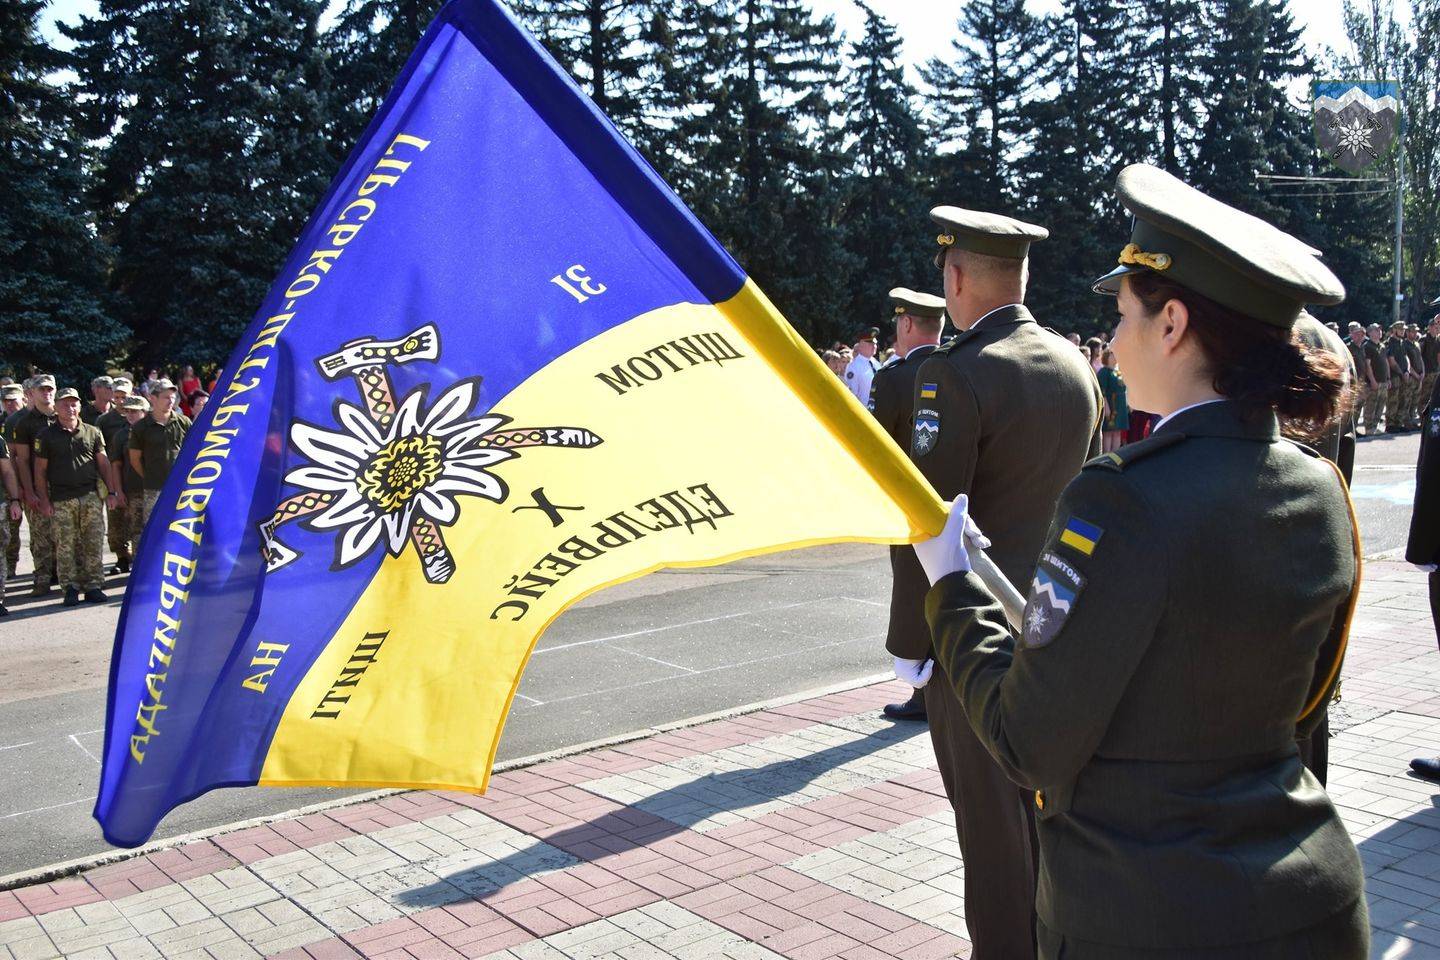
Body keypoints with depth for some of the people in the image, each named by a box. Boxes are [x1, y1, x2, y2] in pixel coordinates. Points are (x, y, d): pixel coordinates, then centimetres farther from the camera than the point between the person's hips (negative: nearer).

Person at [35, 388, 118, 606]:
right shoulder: (46, 435, 5)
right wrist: (44, 500, -2)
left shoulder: (92, 432, 11)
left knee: (94, 543, 0)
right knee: (65, 546, 0)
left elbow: (103, 463, 13)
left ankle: (93, 586, 6)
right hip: (61, 500, -1)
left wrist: (110, 492, 6)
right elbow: (40, 470, 5)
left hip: (90, 496, 1)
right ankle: (71, 588, 7)